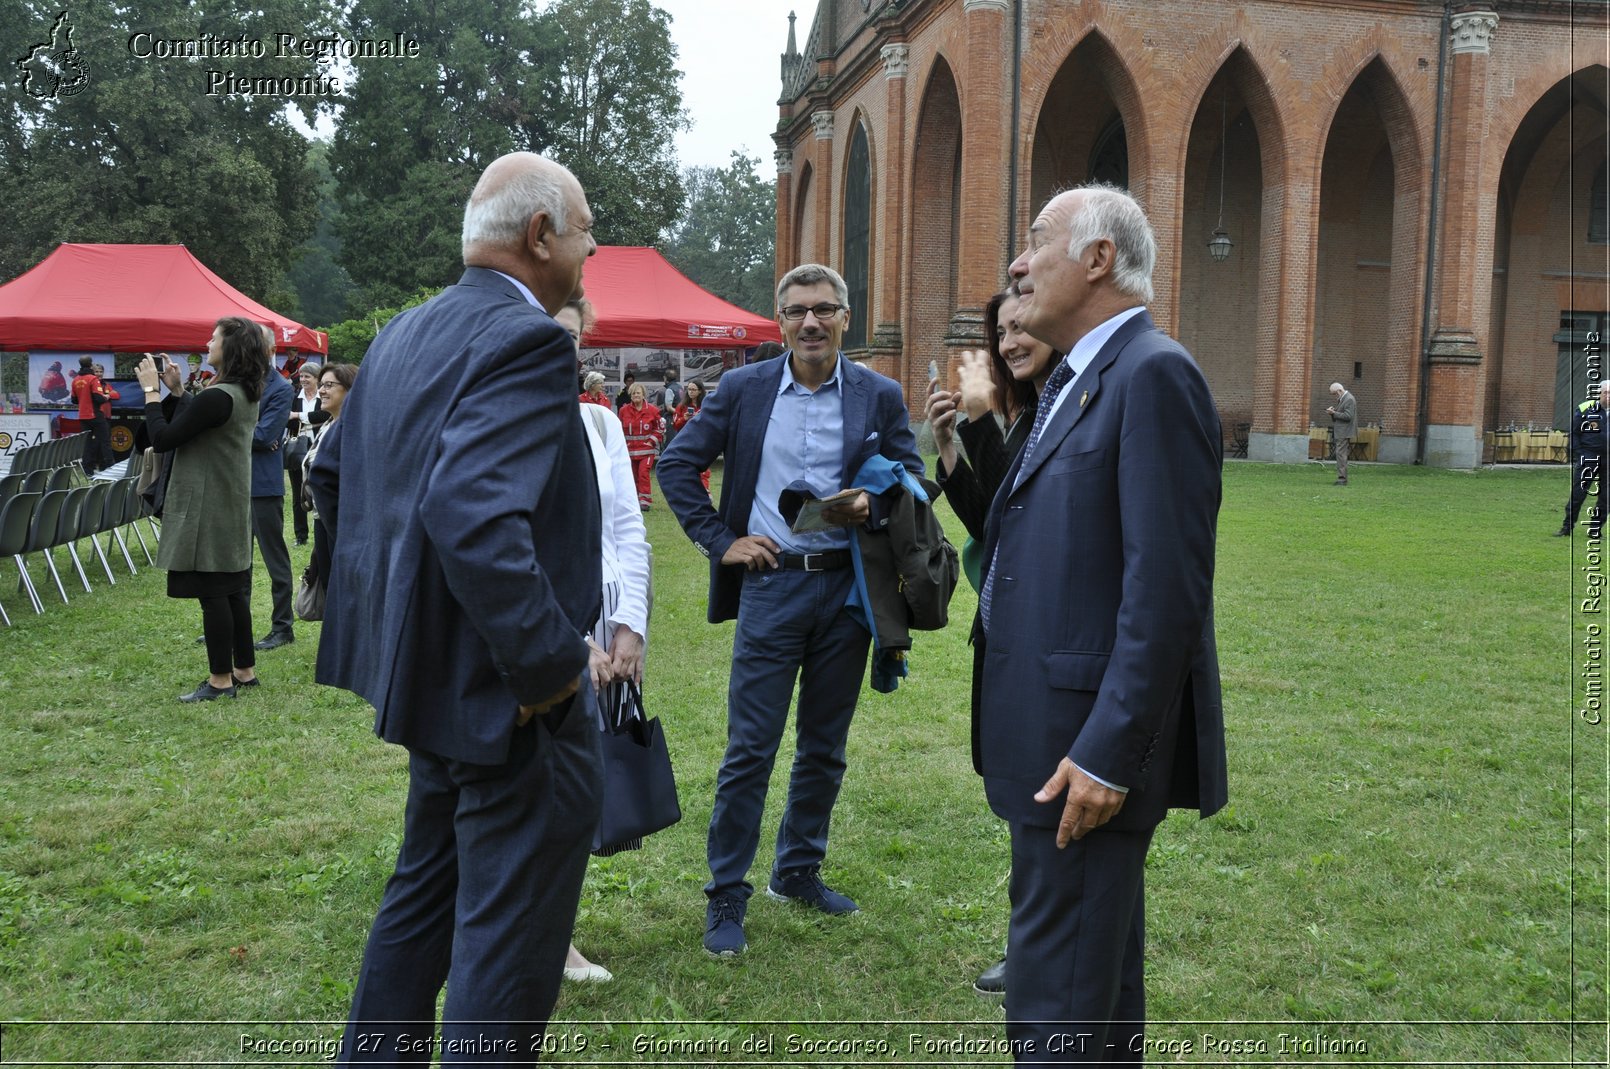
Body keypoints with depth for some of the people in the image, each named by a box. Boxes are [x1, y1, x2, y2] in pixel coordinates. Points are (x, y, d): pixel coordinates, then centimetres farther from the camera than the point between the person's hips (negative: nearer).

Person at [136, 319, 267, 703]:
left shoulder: (217, 396, -20)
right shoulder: (246, 394, 10)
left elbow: (163, 439, -17)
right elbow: (192, 426, 19)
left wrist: (151, 390, -8)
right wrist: (176, 389, 10)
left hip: (207, 508, -10)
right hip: (231, 505, 10)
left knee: (212, 593, -3)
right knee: (232, 590, 15)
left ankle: (220, 679, 4)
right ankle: (244, 670, 22)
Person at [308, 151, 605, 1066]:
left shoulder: (404, 335, 8)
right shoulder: (527, 340, -21)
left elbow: (332, 473, 18)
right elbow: (475, 517, -34)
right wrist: (554, 661, -24)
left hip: (431, 671, 10)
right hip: (515, 702, -9)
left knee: (426, 892, 26)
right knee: (510, 951, 5)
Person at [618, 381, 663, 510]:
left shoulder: (652, 410, -5)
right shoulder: (624, 410, 3)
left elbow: (660, 428, 2)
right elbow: (620, 428, 14)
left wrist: (651, 441, -6)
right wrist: (624, 442, 4)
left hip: (647, 449, -3)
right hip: (630, 449, 3)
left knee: (643, 473, -16)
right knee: (634, 475, 7)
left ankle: (645, 501, -11)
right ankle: (635, 500, 21)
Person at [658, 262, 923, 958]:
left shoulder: (880, 397, 3)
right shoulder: (743, 390, 1)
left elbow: (913, 478, 7)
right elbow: (676, 464, 5)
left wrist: (871, 507, -15)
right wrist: (719, 540, -3)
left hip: (847, 584, 2)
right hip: (770, 583, -2)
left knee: (824, 745, 13)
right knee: (749, 749, -1)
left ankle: (799, 872, 31)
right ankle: (726, 895, 12)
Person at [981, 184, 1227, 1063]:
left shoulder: (1154, 375, -15)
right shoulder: (1071, 380, 16)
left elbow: (1167, 588, -22)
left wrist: (1109, 754, -23)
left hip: (1090, 746, -10)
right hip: (1053, 731, 10)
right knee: (1093, 973, 22)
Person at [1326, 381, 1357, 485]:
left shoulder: (1349, 399, -13)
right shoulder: (1341, 399, 18)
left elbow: (1348, 416, -20)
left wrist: (1334, 413, -19)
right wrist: (1333, 411, 5)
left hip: (1344, 433, -10)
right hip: (1339, 433, 10)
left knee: (1341, 454, -12)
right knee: (1341, 455, 11)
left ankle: (1342, 478, -13)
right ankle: (1342, 478, 15)